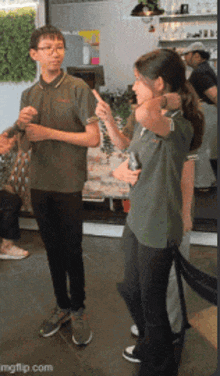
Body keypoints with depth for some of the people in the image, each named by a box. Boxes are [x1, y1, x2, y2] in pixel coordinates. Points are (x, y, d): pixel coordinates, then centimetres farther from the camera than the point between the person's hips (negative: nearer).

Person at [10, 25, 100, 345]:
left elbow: (94, 139, -12)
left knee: (72, 251, 6)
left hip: (68, 185, -4)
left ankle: (78, 311, 25)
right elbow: (24, 144, 12)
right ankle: (62, 307, 32)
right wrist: (20, 124, -10)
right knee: (53, 249, 15)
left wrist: (49, 132, -15)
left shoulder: (78, 89, -7)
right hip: (39, 183, 5)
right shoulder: (29, 95, 9)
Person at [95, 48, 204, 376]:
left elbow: (145, 116, -48)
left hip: (158, 229, -9)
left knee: (152, 302, 10)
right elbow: (125, 164, 14)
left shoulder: (179, 125, -24)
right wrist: (123, 172, -9)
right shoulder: (146, 124, 5)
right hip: (137, 220, 9)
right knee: (132, 291, 25)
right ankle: (148, 346, 51)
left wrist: (162, 103, -26)